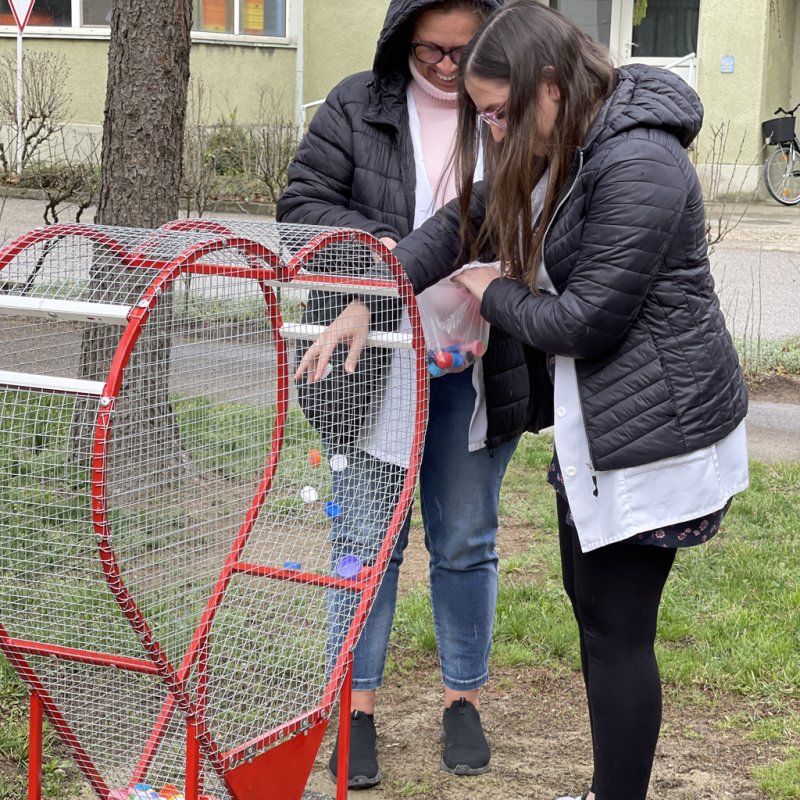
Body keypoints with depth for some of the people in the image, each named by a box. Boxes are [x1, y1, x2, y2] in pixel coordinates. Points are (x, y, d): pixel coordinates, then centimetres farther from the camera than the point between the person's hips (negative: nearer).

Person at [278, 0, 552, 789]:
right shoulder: (357, 108, -3)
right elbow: (301, 204, -5)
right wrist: (388, 251, -19)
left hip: (475, 371, 1)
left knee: (466, 542, 13)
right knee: (366, 537, 6)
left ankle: (463, 697, 28)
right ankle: (358, 702, 19)